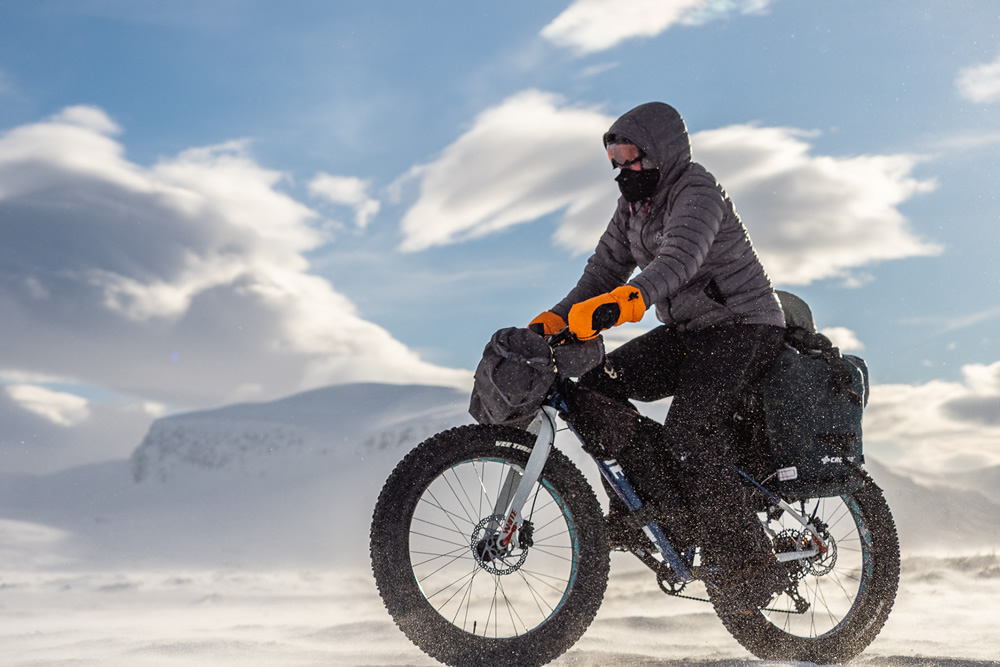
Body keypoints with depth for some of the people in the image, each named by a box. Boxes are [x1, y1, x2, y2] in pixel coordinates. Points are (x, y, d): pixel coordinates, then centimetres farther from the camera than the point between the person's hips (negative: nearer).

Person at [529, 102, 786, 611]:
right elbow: (605, 269, 12)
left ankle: (750, 564, -21)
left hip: (741, 328, -9)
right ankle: (656, 495, -5)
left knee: (688, 432, -26)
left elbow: (678, 259, -36)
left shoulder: (697, 193, -17)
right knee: (597, 385, -8)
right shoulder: (635, 206, 11)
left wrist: (620, 303, -52)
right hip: (687, 332, 9)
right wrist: (550, 322, -2)